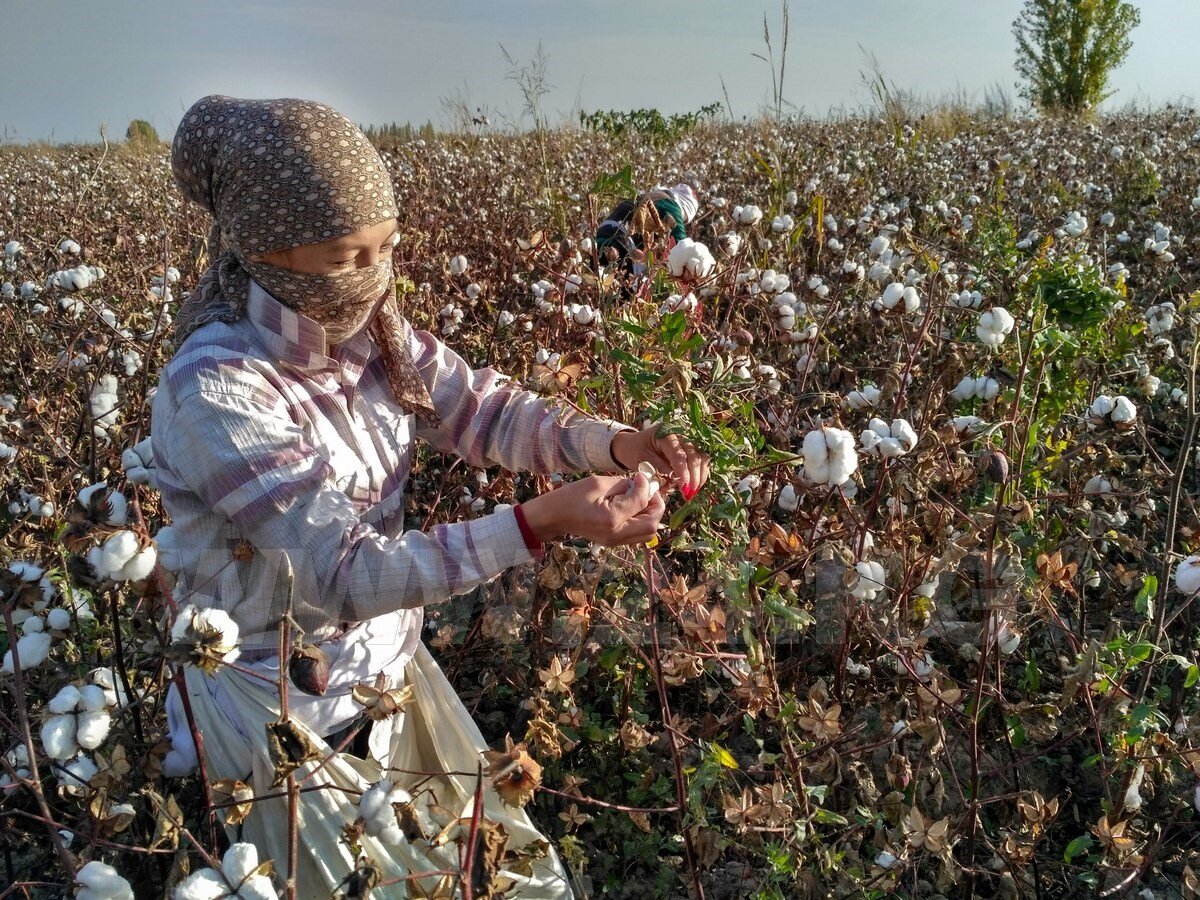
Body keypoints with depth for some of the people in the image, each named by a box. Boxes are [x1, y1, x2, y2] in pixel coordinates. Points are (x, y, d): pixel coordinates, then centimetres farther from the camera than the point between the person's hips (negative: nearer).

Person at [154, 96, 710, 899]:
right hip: (287, 712, -6)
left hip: (393, 669, 6)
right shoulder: (216, 390, -28)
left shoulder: (365, 331, -7)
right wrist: (540, 523, -38)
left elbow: (484, 408, -7)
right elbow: (345, 571, -31)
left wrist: (612, 443, -25)